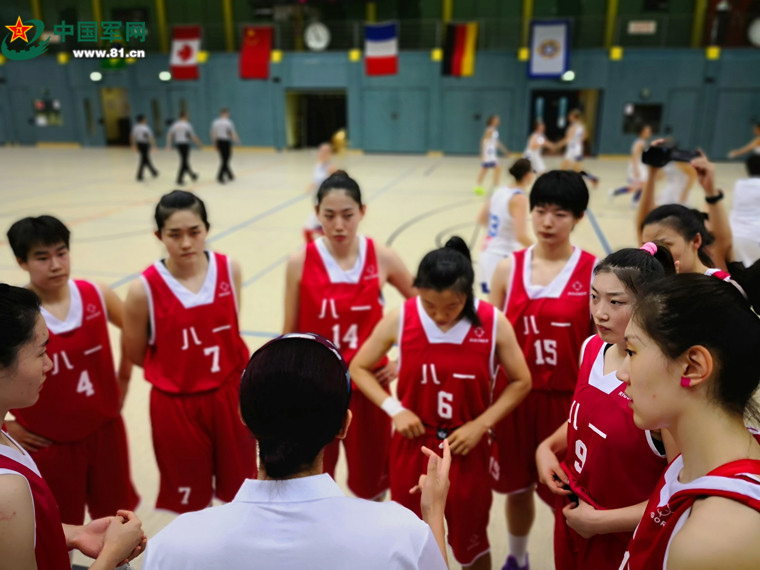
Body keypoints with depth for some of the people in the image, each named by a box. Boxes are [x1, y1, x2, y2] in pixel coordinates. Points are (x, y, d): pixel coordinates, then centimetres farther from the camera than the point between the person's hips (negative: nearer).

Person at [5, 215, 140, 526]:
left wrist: (124, 376, 6)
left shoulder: (97, 296, -9)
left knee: (115, 514, 22)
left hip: (105, 429, 3)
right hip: (48, 442, -3)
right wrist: (6, 426, -9)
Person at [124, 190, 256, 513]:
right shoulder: (144, 290, -17)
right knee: (189, 498, 17)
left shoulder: (229, 270, -8)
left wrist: (224, 370, 4)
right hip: (177, 405, -2)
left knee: (240, 489, 21)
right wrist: (182, 372, -1)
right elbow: (136, 354, -4)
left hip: (230, 396, 3)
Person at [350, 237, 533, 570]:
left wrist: (481, 424, -12)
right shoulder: (399, 319, -13)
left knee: (470, 541, 20)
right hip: (412, 445, 1)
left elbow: (521, 382, -2)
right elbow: (359, 368, -1)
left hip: (466, 449, 0)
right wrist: (394, 409, -13)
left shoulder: (493, 323, -14)